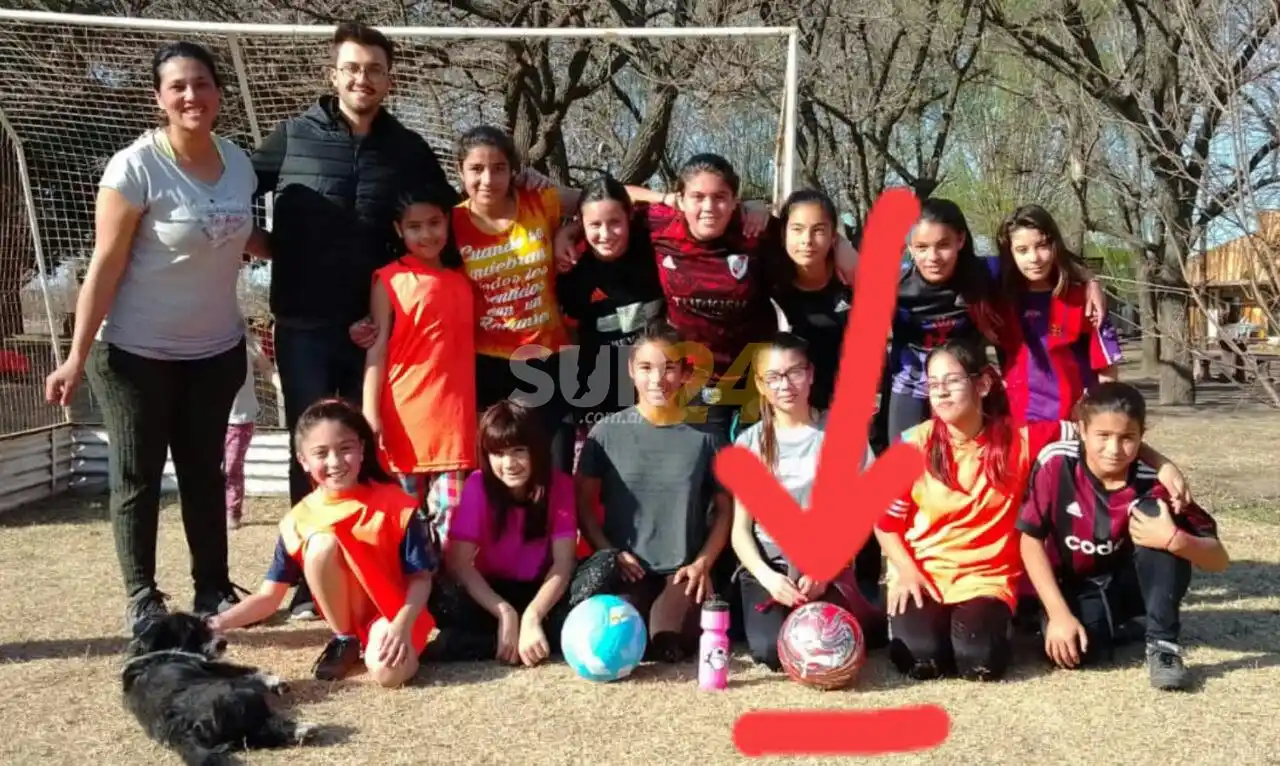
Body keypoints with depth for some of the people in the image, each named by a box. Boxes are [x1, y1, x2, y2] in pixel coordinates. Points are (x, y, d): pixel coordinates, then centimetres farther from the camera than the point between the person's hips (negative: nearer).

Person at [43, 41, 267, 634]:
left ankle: (213, 588, 23)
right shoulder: (136, 167, -17)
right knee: (137, 476, 5)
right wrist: (77, 357, -17)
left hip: (216, 348, 5)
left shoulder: (237, 162, -1)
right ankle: (141, 599, 16)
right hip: (137, 351, -5)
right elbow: (106, 266, -16)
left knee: (204, 471, 13)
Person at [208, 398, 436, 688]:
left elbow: (421, 578, -9)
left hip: (392, 612, -4)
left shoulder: (394, 505, -12)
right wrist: (216, 623, -15)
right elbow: (269, 597, 0)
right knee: (321, 543, -25)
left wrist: (402, 624, -27)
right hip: (346, 615, 4)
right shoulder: (299, 520, -5)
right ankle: (345, 640, -6)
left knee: (388, 670, -38)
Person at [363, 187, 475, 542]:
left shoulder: (463, 280, 12)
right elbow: (378, 347, -3)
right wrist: (370, 413, -9)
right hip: (404, 414, -3)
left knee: (452, 515, 2)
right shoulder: (390, 279, 0)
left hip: (454, 415, 3)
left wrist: (479, 413, 13)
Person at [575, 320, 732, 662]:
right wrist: (609, 552, -7)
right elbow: (582, 502, 4)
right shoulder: (607, 431, 0)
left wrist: (703, 562, -5)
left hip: (683, 570, 0)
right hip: (627, 567, 1)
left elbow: (724, 508, 7)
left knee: (669, 646, -26)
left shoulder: (705, 436, 2)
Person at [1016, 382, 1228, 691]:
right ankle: (1113, 627, 8)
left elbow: (1218, 559, -18)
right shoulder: (1057, 464, -21)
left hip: (1129, 583, 0)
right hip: (1076, 588, 0)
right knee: (1077, 651, -32)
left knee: (1158, 515, -27)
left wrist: (1174, 540, -40)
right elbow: (1030, 540, -16)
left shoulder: (1152, 483, -21)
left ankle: (1162, 643, -19)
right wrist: (1059, 614, -23)